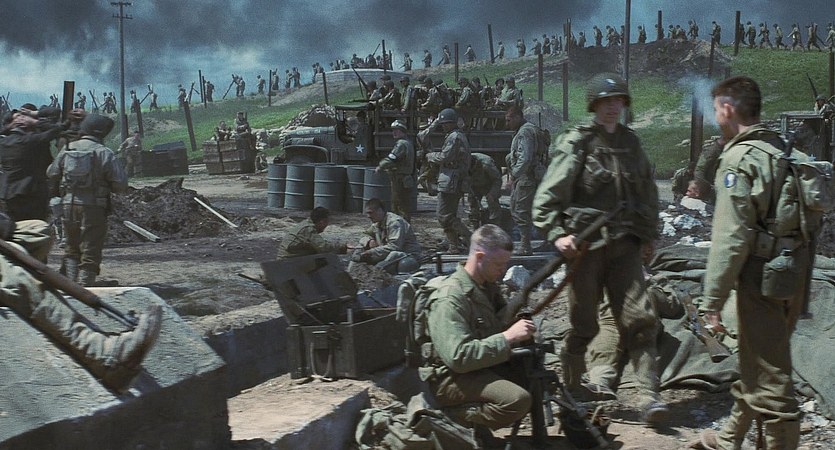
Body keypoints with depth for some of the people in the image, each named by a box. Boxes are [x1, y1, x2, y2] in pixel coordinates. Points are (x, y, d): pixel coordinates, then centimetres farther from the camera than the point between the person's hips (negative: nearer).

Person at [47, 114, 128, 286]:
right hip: (93, 209, -4)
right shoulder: (104, 153, -9)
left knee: (71, 251, 19)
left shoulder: (67, 149, 5)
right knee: (90, 254, 3)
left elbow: (51, 174, 16)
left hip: (69, 206, 4)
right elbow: (121, 184, -10)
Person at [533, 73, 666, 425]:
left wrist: (649, 235, 15)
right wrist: (557, 234, -18)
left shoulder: (630, 143, 11)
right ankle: (571, 388, 23)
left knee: (639, 320, -5)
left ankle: (649, 396, -5)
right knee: (583, 323, 6)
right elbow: (548, 194, -9)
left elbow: (648, 193, 20)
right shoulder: (576, 143, -4)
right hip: (585, 244, -4)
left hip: (624, 243, 4)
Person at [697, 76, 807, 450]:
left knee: (769, 378, -1)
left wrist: (712, 299, -16)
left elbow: (732, 236, -20)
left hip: (762, 276, -9)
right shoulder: (789, 154, 11)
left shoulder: (739, 159, -15)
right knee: (754, 364, 22)